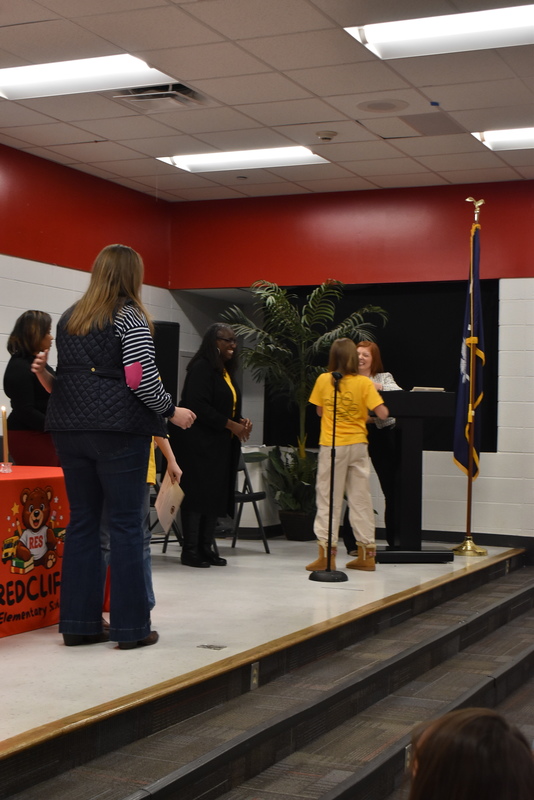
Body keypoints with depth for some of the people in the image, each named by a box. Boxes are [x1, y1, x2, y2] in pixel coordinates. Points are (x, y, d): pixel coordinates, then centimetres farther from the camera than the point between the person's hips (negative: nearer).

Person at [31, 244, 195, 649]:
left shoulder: (70, 318, 15)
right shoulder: (130, 317, -7)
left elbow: (64, 374, 15)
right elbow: (142, 379, -14)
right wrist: (172, 411, -1)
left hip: (71, 429, 6)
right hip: (118, 431, -6)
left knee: (82, 521, 10)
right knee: (126, 524, -1)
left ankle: (79, 622, 14)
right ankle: (131, 626, 3)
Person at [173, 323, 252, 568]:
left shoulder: (226, 370, 17)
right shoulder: (201, 368, -10)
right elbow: (198, 406, -19)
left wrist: (240, 421, 3)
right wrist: (230, 424, -18)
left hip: (221, 445, 9)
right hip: (199, 444, -9)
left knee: (217, 495, 7)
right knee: (198, 493, -6)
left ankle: (206, 547, 13)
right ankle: (190, 550, 0)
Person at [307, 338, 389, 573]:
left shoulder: (323, 380, -2)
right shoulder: (364, 383, -6)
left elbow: (319, 411, 9)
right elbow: (382, 414, -10)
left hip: (331, 446, 0)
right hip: (357, 444, 1)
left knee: (329, 499, 5)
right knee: (360, 498, 8)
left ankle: (326, 554, 2)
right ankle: (367, 553, 13)